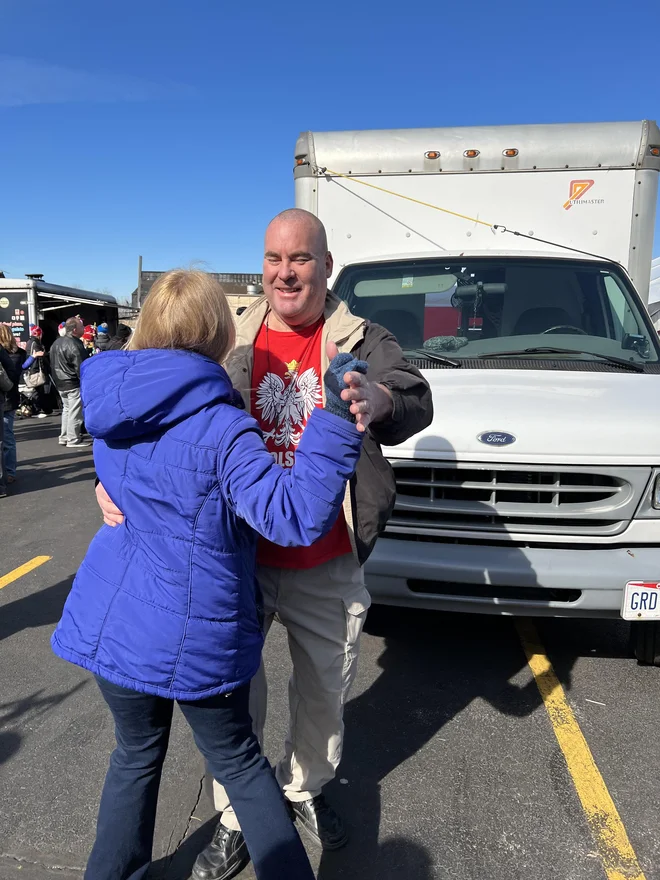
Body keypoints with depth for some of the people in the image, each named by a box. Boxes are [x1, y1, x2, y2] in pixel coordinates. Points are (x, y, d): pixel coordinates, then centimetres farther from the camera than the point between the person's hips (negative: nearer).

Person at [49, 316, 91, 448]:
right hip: (73, 384, -10)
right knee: (75, 412, -3)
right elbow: (80, 367, -21)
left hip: (60, 383, 10)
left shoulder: (56, 343, 12)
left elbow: (53, 364, 19)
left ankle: (64, 437, 23)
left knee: (67, 409, 19)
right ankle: (73, 440, 1)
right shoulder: (74, 345, -19)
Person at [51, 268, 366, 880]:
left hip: (111, 619, 5)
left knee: (136, 755, 26)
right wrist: (338, 416, -30)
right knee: (238, 762, 17)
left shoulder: (110, 403, -1)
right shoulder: (219, 426, -22)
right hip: (195, 632, -5)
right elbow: (294, 515, -28)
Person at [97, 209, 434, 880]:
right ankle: (234, 818, 42)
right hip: (237, 559, 1)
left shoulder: (362, 343, -6)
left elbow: (416, 402, -25)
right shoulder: (228, 343, 0)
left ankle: (303, 788, 50)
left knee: (324, 691, 20)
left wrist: (378, 400, -49)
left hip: (326, 567, 0)